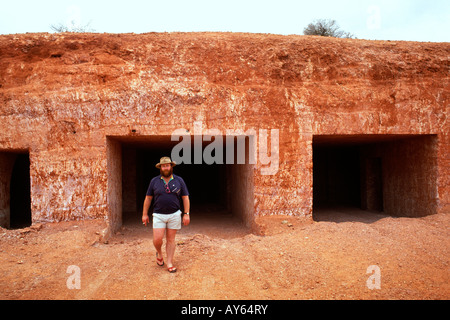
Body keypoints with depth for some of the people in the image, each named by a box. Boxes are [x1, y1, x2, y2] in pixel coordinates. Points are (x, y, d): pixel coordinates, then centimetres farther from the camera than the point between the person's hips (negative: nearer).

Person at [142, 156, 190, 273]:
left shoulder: (179, 180, 2)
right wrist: (145, 214, 6)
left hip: (174, 215, 0)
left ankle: (170, 263, 17)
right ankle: (159, 253, 26)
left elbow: (185, 198, 3)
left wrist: (186, 214, -4)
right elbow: (148, 198, 8)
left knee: (171, 239, 5)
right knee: (157, 239, -6)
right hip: (159, 215, 0)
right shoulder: (154, 181, 3)